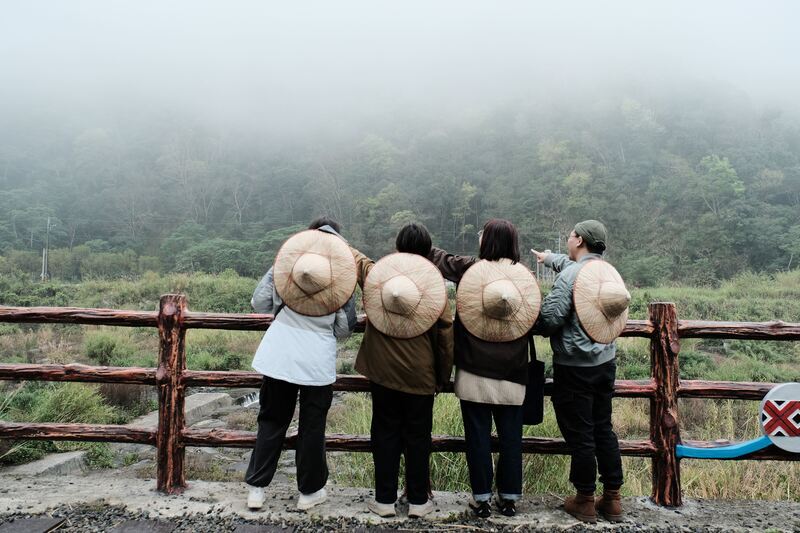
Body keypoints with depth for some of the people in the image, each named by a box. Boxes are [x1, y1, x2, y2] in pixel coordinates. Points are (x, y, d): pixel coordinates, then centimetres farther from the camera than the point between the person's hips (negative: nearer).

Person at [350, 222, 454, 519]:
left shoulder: (374, 274, -5)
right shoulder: (434, 283, -7)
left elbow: (352, 256, 14)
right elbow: (446, 333, -5)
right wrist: (443, 376, 5)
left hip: (382, 371, 1)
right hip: (420, 375, -1)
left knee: (385, 433, 13)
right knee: (418, 436, 12)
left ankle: (385, 500, 21)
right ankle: (418, 501, 22)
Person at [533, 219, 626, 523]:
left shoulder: (569, 276, -19)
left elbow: (549, 320, -23)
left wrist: (533, 325, -2)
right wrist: (548, 258, 39)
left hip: (575, 368, -7)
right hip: (605, 362, 8)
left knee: (580, 435, 5)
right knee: (604, 430, 17)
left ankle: (585, 501, 18)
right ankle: (612, 498, 26)